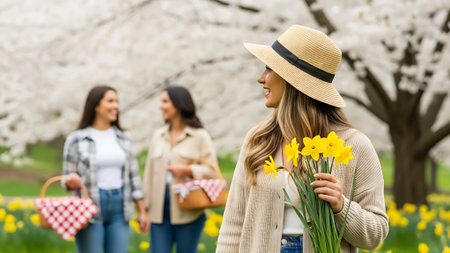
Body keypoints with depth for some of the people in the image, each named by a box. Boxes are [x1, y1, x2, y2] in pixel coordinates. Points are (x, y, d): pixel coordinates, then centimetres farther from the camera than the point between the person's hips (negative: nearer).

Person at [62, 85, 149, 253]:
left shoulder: (122, 139, 10)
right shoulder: (77, 139, -2)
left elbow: (133, 177, 12)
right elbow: (68, 180, 1)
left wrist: (142, 212, 10)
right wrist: (71, 181, -23)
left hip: (119, 208, 4)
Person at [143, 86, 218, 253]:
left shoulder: (200, 136, -1)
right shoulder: (158, 136, 15)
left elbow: (211, 171, -6)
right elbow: (150, 172, 13)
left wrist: (187, 170, -22)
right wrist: (145, 205, 8)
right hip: (160, 210, 4)